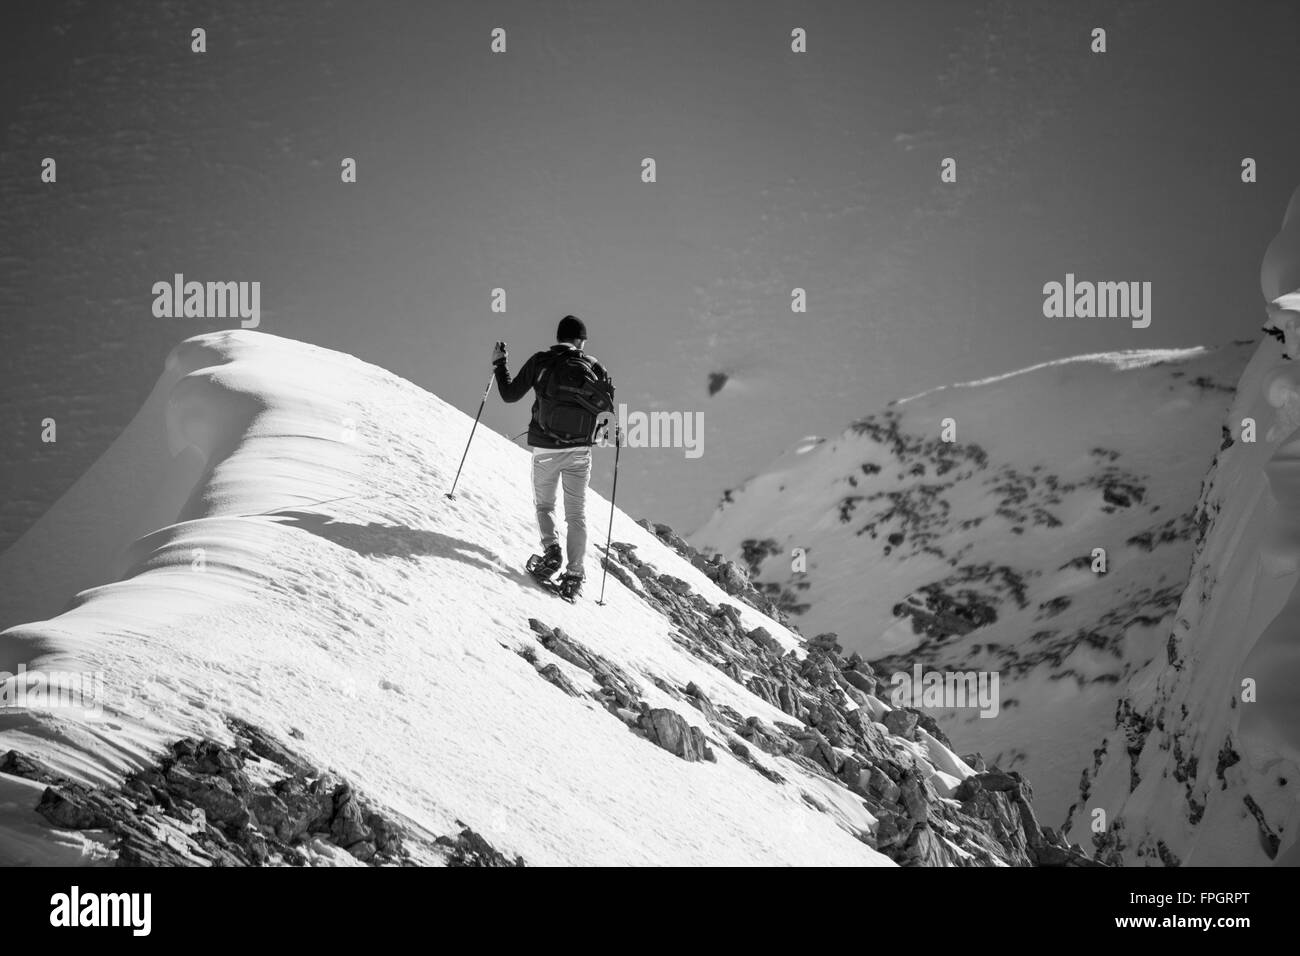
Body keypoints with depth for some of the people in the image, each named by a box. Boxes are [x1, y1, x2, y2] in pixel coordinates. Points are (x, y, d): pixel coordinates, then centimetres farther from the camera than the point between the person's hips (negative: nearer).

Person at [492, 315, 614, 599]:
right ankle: (573, 575, -2)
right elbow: (608, 404, 3)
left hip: (545, 449, -1)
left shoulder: (541, 362, -4)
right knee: (576, 513, 7)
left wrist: (499, 363, 15)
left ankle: (551, 549, -6)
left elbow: (510, 394, 1)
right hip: (580, 450, 1)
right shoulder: (592, 367, -1)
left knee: (544, 504, 19)